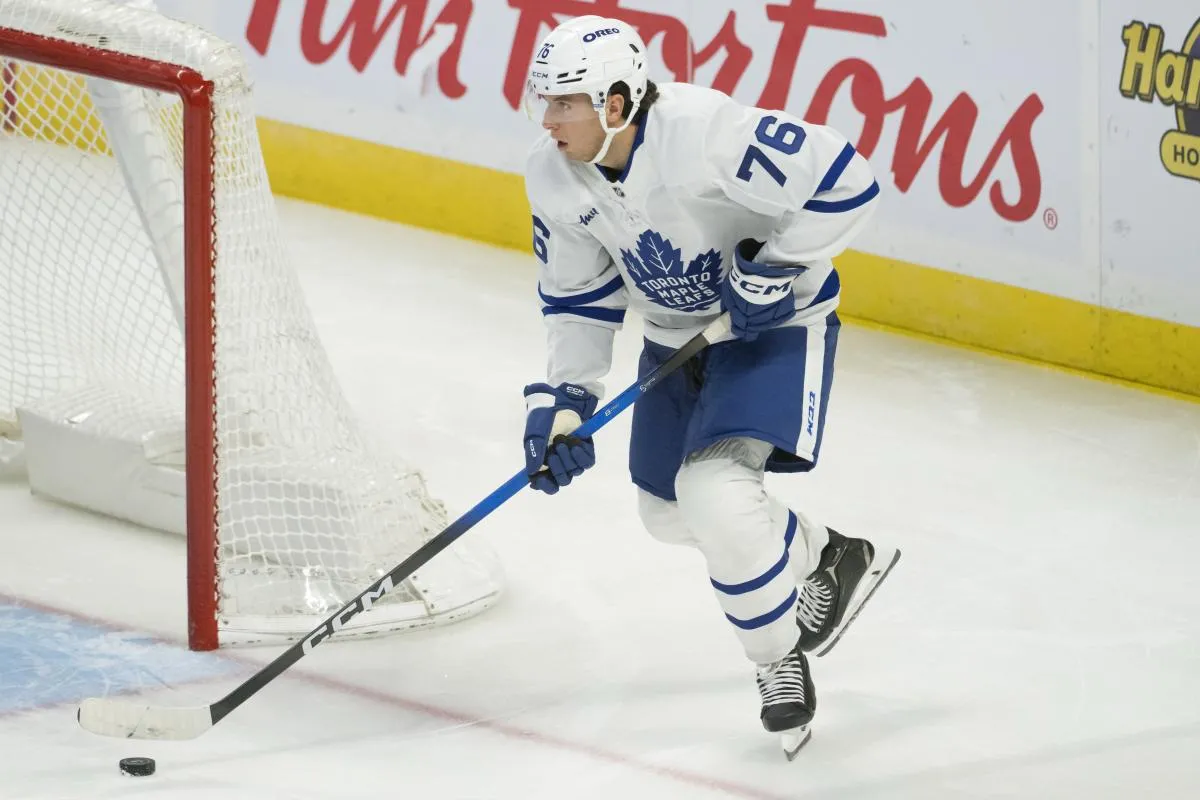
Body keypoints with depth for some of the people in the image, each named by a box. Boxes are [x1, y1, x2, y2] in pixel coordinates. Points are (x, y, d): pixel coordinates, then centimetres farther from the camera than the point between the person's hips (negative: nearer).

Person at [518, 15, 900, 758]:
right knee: (669, 510, 18)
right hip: (677, 333, 8)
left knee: (715, 490, -25)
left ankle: (781, 664, -2)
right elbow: (578, 296, 1)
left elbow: (845, 181, -31)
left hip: (773, 320, -8)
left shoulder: (706, 132, -35)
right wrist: (564, 397, -8)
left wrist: (775, 267, -28)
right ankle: (831, 561, 42)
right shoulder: (555, 177, -13)